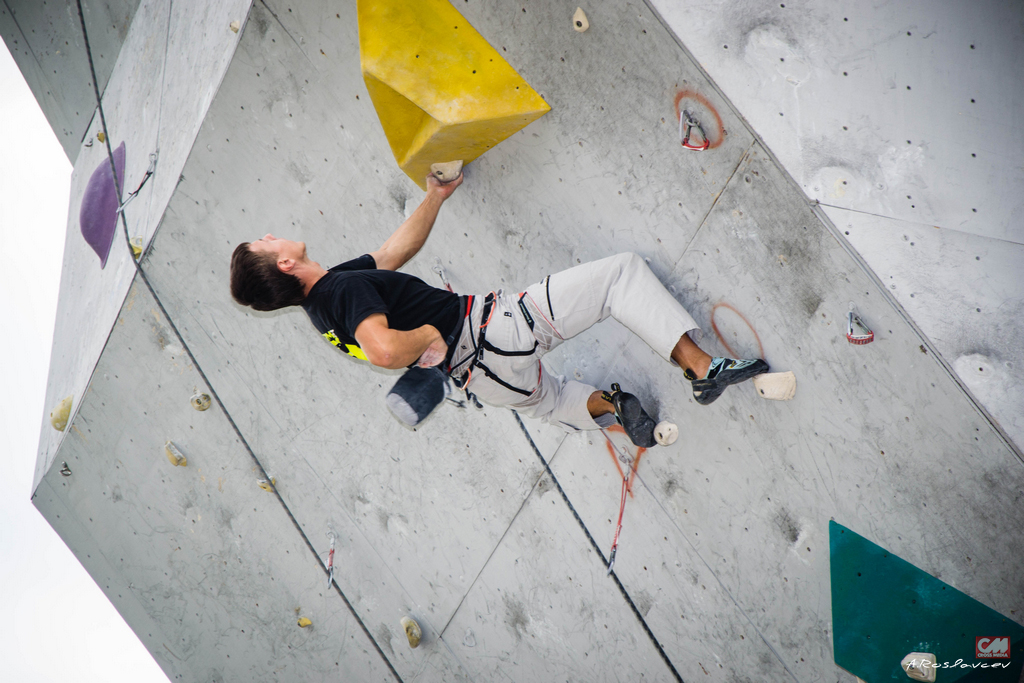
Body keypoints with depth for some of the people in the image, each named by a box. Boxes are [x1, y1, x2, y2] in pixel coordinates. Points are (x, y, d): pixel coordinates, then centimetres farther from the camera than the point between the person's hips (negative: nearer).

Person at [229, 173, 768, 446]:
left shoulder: (322, 304, 6)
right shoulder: (349, 289, -23)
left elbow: (393, 252, 17)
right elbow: (384, 349, -44)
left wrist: (435, 196, 22)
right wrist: (428, 336, -24)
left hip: (481, 378, 9)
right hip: (500, 331, -9)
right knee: (623, 272, 0)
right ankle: (700, 368, 1)